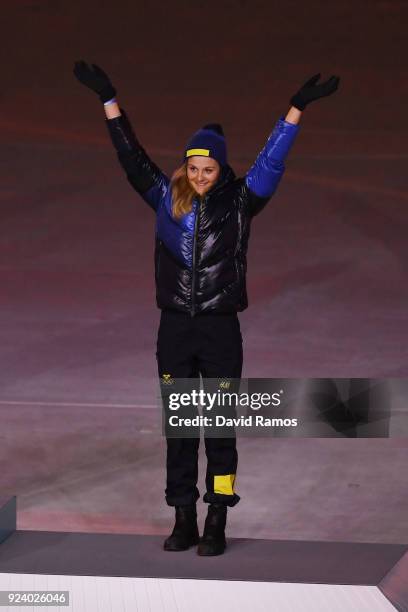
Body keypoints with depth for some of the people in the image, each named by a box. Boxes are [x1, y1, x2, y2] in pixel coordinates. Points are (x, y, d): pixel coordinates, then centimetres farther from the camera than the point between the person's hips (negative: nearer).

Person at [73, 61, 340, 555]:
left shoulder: (239, 202, 1)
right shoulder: (167, 199, 5)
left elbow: (272, 160, -5)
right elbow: (131, 156, 6)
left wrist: (297, 109, -12)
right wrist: (108, 99, 4)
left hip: (221, 329, -2)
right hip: (175, 329, 2)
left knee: (220, 429, 0)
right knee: (179, 428, 6)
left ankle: (217, 524, 6)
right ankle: (184, 522, 14)